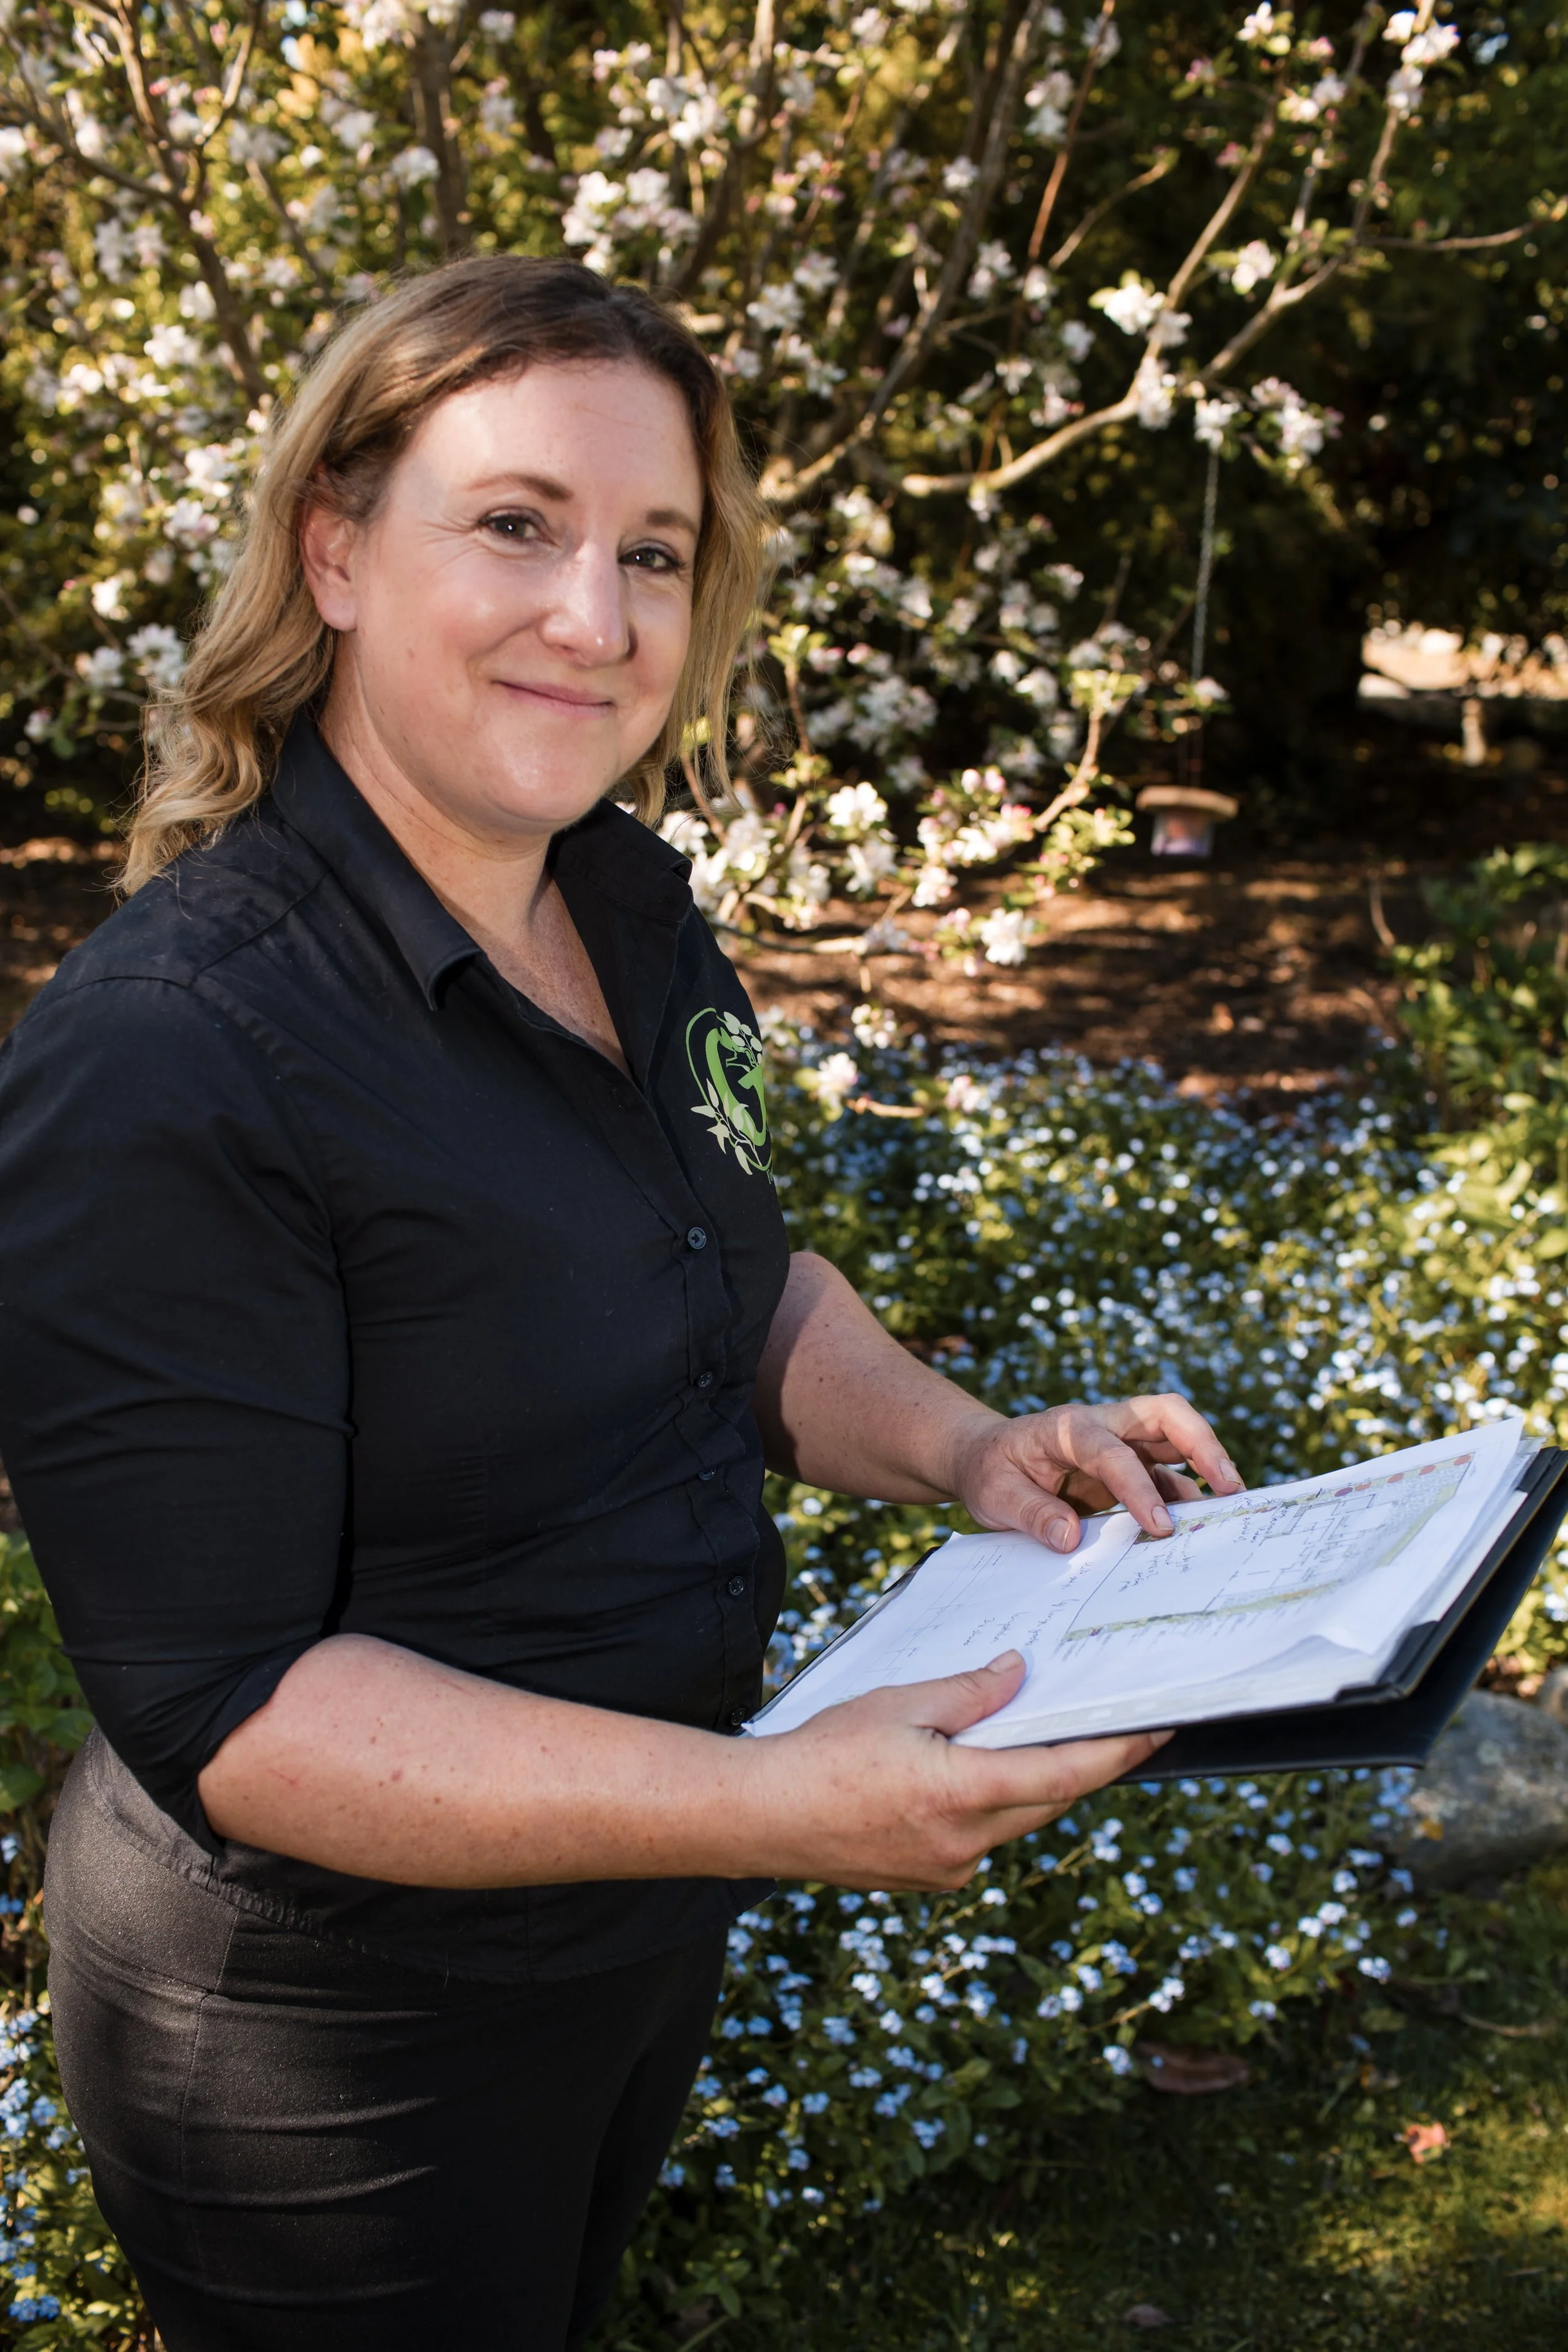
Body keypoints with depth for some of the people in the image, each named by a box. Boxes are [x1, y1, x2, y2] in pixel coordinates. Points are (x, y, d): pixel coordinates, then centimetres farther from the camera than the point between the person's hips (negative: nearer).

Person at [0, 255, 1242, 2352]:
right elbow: (222, 1702, -29)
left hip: (645, 1923, 7)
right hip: (337, 2053, -7)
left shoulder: (632, 914, -3)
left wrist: (961, 1449, -9)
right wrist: (775, 1809, -36)